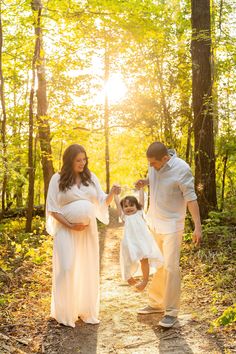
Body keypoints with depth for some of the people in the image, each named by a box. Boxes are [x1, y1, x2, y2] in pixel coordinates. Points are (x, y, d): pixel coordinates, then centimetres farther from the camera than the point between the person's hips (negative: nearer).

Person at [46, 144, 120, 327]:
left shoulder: (91, 177, 7)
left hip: (88, 230, 4)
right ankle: (65, 313, 9)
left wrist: (112, 193, -15)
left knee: (88, 269, 7)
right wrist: (70, 226, -13)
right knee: (67, 269, -8)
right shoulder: (58, 179, -4)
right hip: (66, 230, -4)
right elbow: (52, 208, -5)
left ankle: (86, 310, 22)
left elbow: (102, 202, 6)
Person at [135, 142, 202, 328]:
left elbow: (191, 198, -17)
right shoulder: (154, 165, -2)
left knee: (170, 267, -7)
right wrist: (145, 182, -3)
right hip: (153, 223, 7)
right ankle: (156, 303, 30)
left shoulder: (182, 169, -20)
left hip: (171, 225, -7)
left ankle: (171, 311, 5)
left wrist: (198, 227, -21)